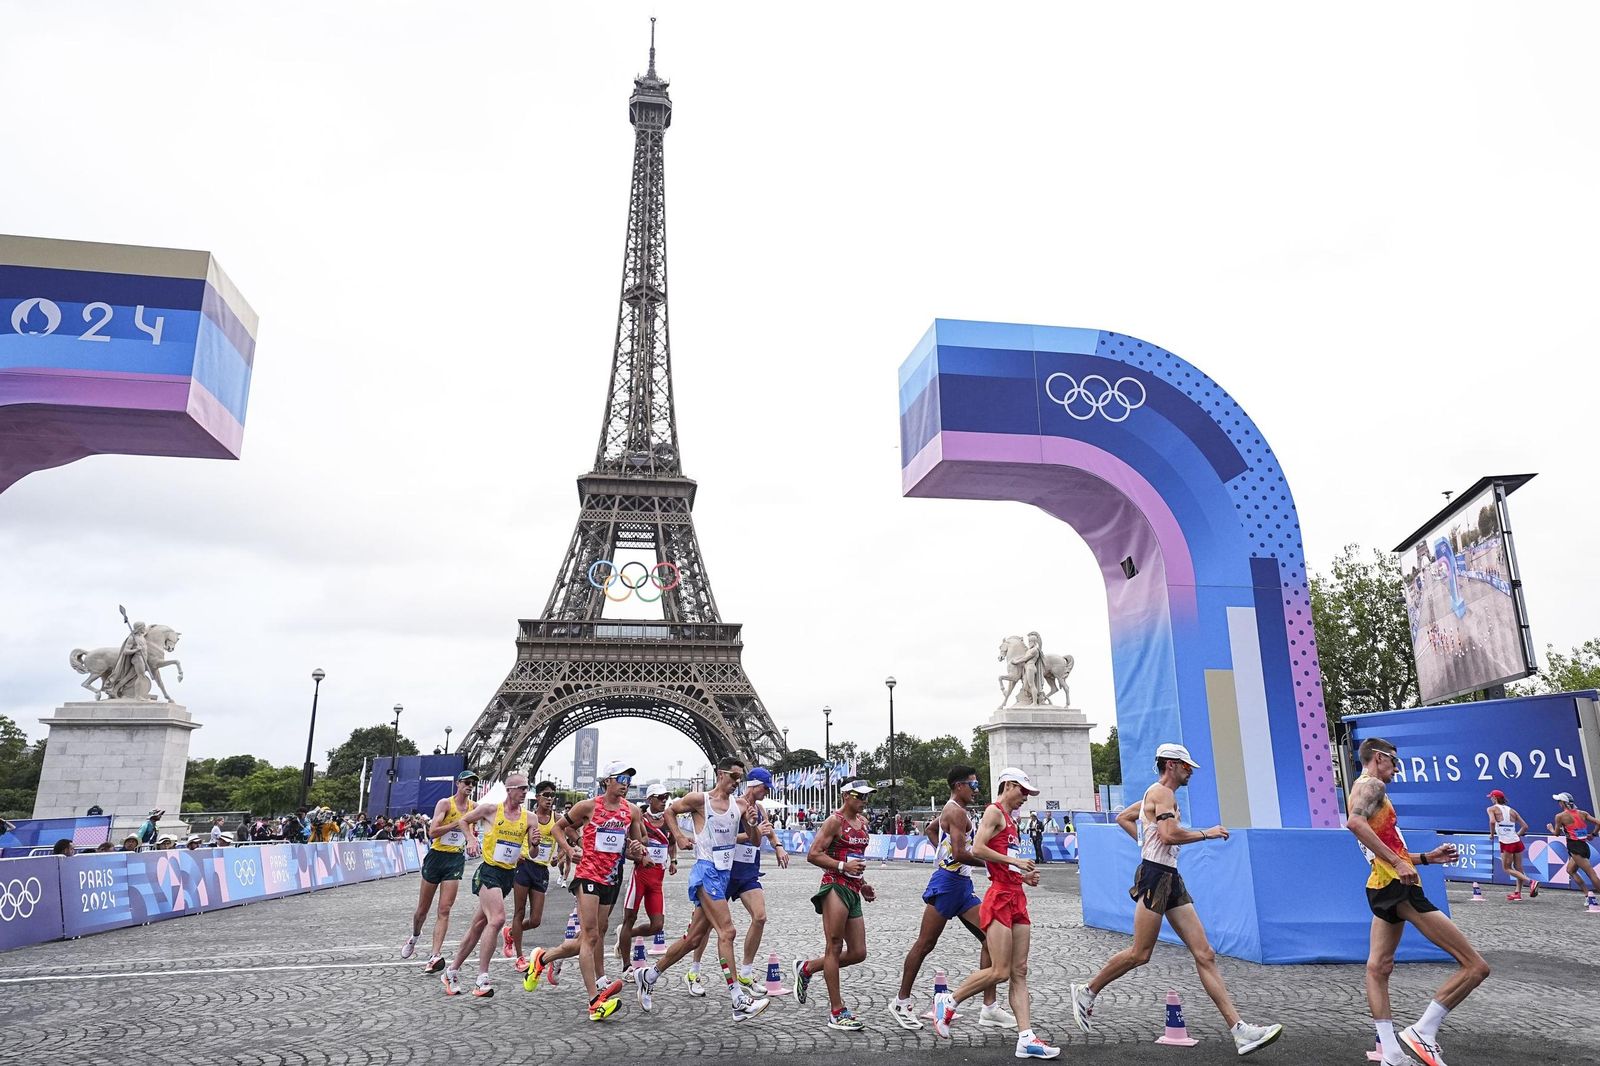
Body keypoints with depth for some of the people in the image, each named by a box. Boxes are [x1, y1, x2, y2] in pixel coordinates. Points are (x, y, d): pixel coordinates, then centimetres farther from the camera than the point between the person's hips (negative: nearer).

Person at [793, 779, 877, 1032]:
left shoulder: (862, 821, 17)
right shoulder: (835, 821, -8)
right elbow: (813, 855, -13)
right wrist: (843, 866, -20)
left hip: (853, 891, 9)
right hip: (835, 886, -9)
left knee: (858, 953, 7)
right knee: (834, 947, -3)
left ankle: (806, 968, 26)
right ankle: (837, 1012, 3)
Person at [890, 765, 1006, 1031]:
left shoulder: (951, 810, 18)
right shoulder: (957, 812, -14)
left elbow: (931, 829, 35)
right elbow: (960, 853, -23)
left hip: (962, 884, 10)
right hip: (948, 882, -10)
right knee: (925, 944, -1)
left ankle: (989, 1008, 5)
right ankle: (901, 1003, 10)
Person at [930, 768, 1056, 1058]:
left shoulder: (1010, 819, 21)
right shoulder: (994, 811, -7)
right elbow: (977, 848, -20)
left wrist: (1024, 877, 12)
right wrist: (1016, 861, -17)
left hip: (1016, 898, 9)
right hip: (999, 898, -9)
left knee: (1019, 972, 5)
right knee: (999, 971, -10)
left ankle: (1026, 1039, 5)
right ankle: (947, 1002, 5)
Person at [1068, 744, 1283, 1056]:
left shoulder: (1156, 794, 21)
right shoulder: (1163, 793, -10)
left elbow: (1123, 818, 31)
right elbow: (1170, 834, -25)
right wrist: (1207, 833, -12)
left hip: (1171, 879, 10)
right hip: (1156, 877, -10)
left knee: (1205, 954, 1)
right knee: (1140, 954, -4)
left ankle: (1240, 1031, -2)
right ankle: (1086, 992, 13)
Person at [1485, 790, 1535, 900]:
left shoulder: (1492, 809, 0)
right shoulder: (1512, 810, 15)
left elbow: (1492, 821, -20)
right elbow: (1525, 826, 11)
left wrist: (1492, 834, -6)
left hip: (1506, 843, -6)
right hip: (1517, 841, 6)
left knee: (1507, 868, 3)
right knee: (1518, 869, 13)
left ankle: (1530, 881, -14)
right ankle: (1517, 892, 14)